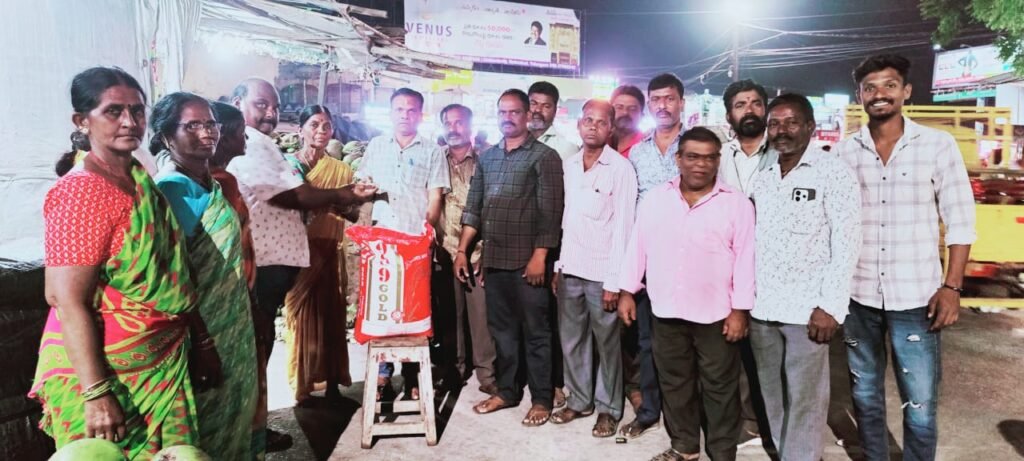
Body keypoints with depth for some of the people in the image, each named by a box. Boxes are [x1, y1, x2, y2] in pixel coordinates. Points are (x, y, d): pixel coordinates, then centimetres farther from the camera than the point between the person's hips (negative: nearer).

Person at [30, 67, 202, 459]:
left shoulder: (139, 178, 7)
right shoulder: (81, 192, -18)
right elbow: (67, 300, -22)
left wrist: (201, 340, 13)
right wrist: (96, 393, -24)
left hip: (162, 363, 8)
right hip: (103, 369, -8)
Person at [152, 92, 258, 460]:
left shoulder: (210, 183, 7)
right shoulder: (171, 190, -19)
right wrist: (198, 342, -21)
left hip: (230, 325, 8)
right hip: (202, 332, -8)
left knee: (233, 409, 22)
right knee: (209, 420, 8)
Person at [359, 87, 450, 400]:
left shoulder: (432, 151, 6)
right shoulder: (376, 146, 14)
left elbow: (435, 199, 0)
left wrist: (427, 232, -12)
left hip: (417, 240, -2)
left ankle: (412, 374, 12)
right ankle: (383, 371, 14)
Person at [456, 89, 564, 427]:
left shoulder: (544, 156, -4)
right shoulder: (487, 157, 13)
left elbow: (550, 211, -10)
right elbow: (473, 206, 13)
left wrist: (539, 256, -16)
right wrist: (462, 250, 8)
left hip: (527, 259, -5)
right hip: (494, 258, 6)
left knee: (535, 331, 4)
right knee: (501, 328, 14)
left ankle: (541, 399, 17)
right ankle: (507, 391, 29)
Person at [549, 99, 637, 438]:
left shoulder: (620, 168, -8)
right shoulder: (567, 166, 8)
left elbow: (623, 227, -10)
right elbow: (563, 218, 11)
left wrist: (614, 281, -13)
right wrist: (557, 265, 8)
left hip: (602, 272, -5)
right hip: (570, 269, 5)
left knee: (607, 343, 8)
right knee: (571, 340, 13)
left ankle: (608, 408, 23)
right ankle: (579, 400, 29)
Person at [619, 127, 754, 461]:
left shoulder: (737, 204, -5)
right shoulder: (655, 198, 3)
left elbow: (745, 259, -6)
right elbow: (638, 246, 7)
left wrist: (740, 310, -8)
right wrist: (627, 291, 5)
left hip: (716, 313, -3)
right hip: (667, 310, 3)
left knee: (719, 386, 9)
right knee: (674, 382, 15)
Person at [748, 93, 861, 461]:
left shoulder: (833, 173, -4)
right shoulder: (761, 180, 11)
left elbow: (846, 243, -10)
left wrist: (831, 306, -15)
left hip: (806, 308, -5)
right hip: (761, 307, 5)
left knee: (803, 400, 3)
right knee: (772, 395, 15)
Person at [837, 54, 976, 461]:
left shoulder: (939, 146, -2)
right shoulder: (843, 152, 3)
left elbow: (960, 222, -1)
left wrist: (951, 287, -8)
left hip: (916, 297, -2)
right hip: (857, 295, 2)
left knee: (920, 403, 4)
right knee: (865, 395, 16)